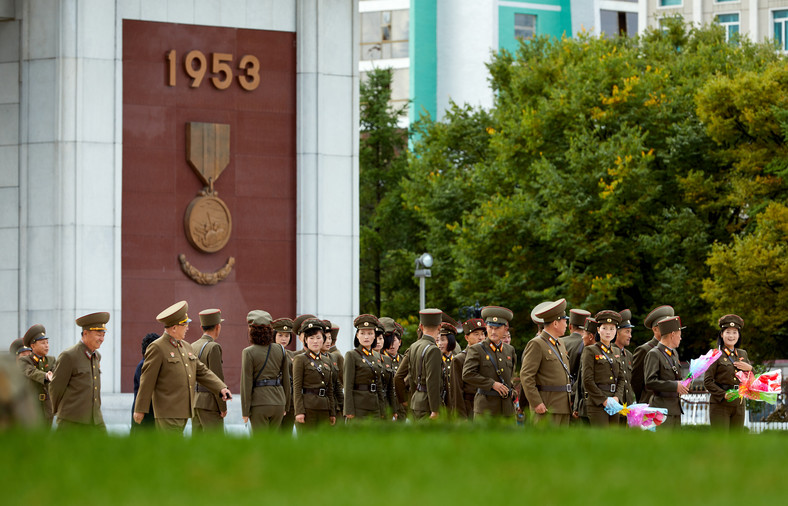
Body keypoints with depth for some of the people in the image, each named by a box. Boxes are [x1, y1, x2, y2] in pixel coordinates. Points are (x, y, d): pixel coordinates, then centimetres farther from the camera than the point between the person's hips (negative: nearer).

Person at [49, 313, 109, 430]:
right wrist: (58, 410, 9)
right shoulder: (68, 356, -11)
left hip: (95, 420, 6)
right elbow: (55, 387, -4)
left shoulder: (97, 356, 13)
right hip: (71, 420, -6)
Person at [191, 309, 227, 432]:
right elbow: (217, 379, -17)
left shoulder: (193, 347, 11)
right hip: (210, 403, -8)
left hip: (195, 402, 8)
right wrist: (223, 407, -12)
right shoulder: (213, 348, -14)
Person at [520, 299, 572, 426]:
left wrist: (570, 401, 17)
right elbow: (526, 376, -15)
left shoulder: (560, 344, 19)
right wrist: (536, 403, -19)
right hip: (546, 408, -9)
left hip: (563, 406, 9)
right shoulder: (536, 345, -9)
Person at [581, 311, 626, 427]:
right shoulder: (590, 351, -3)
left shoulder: (616, 352, 17)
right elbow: (587, 381, -9)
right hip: (596, 403, -6)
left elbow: (621, 378, 16)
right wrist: (603, 400, -13)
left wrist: (616, 397, -2)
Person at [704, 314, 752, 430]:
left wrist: (749, 368, -4)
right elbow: (707, 381, -7)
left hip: (738, 405, 5)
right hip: (720, 404, -5)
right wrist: (724, 395, -16)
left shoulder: (742, 354, 13)